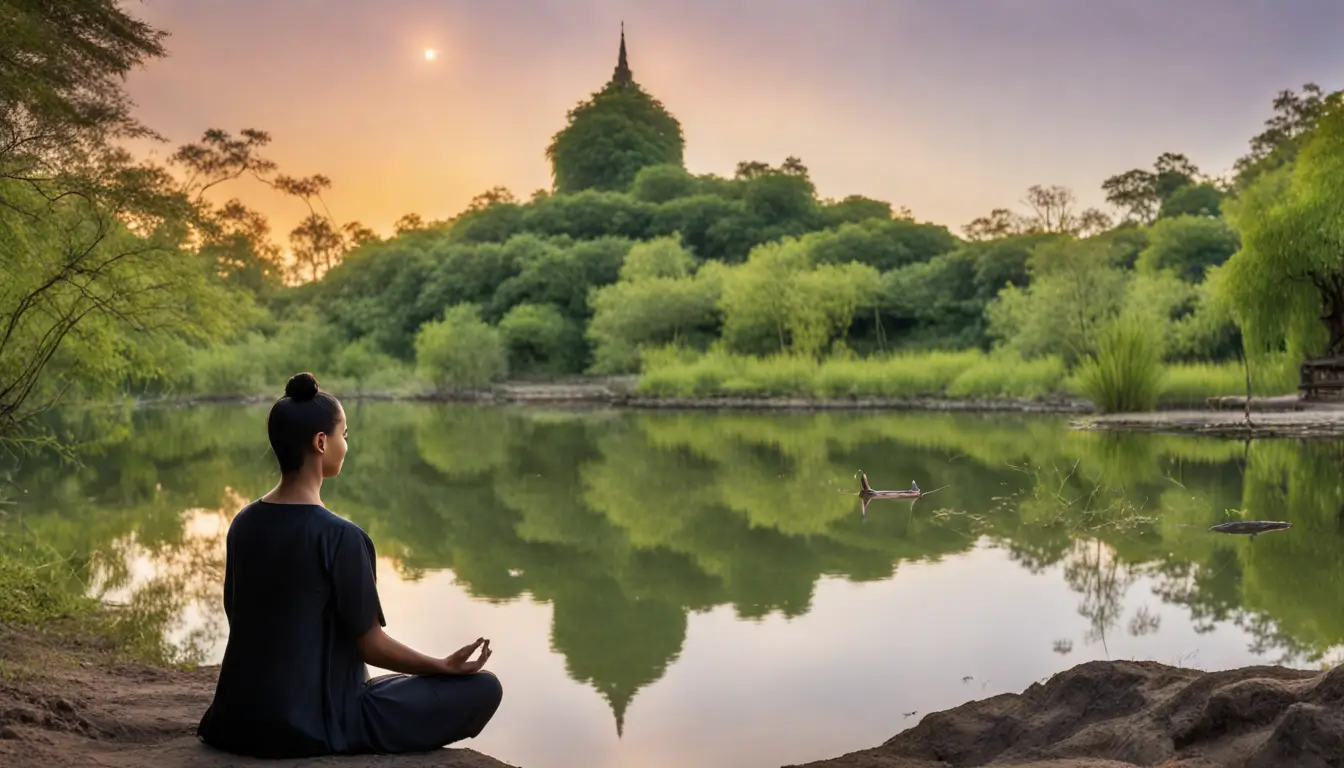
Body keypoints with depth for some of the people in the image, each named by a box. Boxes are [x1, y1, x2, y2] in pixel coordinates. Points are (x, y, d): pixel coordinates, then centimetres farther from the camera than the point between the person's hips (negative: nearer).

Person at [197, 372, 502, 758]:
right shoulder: (341, 536, -19)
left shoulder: (243, 524, 1)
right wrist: (446, 666, 2)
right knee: (482, 688, -1)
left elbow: (238, 617, 11)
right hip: (313, 722, -8)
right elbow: (369, 644, -13)